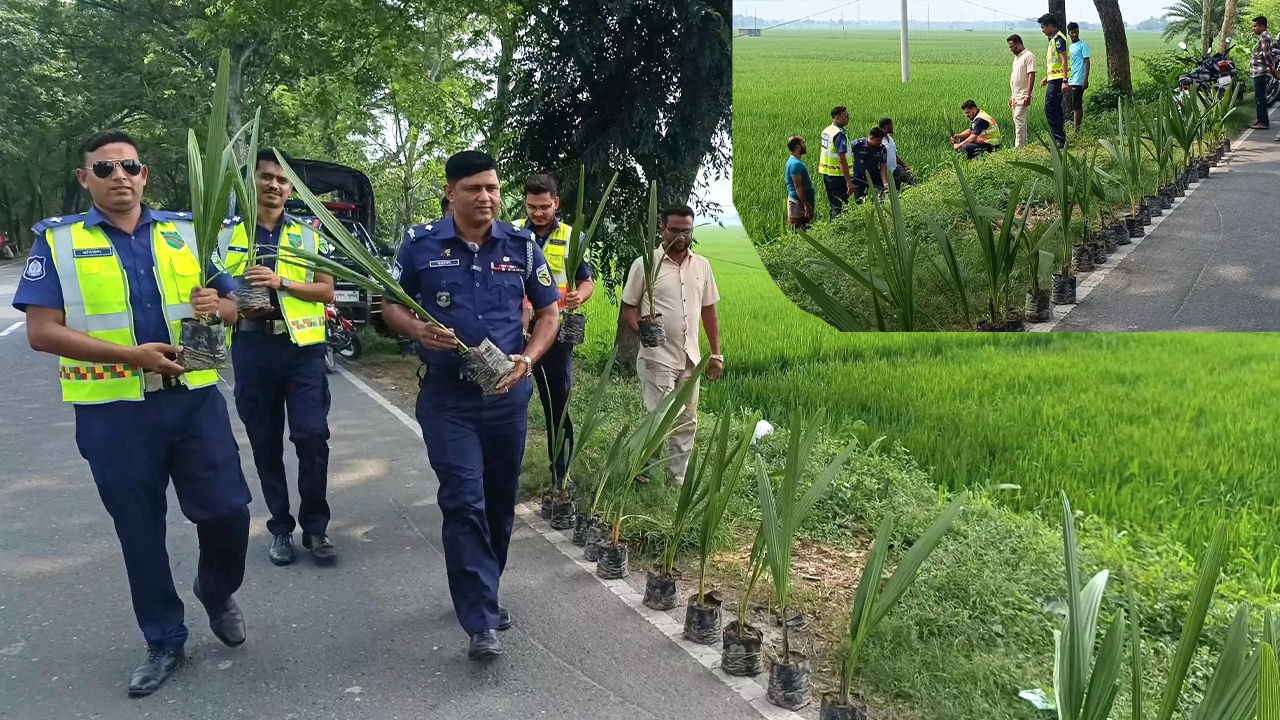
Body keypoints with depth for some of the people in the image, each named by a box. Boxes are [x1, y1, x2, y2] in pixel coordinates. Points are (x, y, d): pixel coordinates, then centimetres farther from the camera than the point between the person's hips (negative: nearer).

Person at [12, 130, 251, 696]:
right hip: (113, 413, -1)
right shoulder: (58, 241, 1)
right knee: (140, 531, 9)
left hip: (194, 399, 2)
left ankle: (217, 592, 32)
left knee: (226, 510, 0)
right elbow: (41, 331, -8)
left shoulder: (184, 233, 9)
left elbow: (231, 304, 13)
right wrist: (130, 355, -19)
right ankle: (164, 640, 27)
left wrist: (216, 306, -12)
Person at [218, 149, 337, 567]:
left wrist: (282, 282, -13)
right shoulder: (227, 235, 8)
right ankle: (280, 527, 20)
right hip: (253, 349, 1)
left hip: (304, 348, -1)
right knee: (265, 444, 7)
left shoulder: (308, 235, 9)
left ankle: (315, 526, 8)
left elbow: (327, 291, 3)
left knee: (312, 437, -7)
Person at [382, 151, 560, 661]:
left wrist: (529, 358, -11)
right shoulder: (421, 244, -3)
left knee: (500, 502, 14)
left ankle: (482, 594, 35)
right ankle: (481, 623, -4)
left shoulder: (521, 246, 1)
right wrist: (417, 330, -15)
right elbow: (389, 304, 6)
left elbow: (549, 311, 7)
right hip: (447, 397, -3)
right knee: (464, 502, -10)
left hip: (508, 394, 3)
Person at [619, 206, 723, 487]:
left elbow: (709, 310, 14)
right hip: (657, 358, -5)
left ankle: (680, 480, 22)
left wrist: (716, 353, 11)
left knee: (686, 423, 10)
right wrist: (641, 329, -23)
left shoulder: (702, 265, 8)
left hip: (690, 359, 5)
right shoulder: (644, 264, -5)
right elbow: (627, 310, -2)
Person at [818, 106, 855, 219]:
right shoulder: (839, 134, -19)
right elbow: (841, 160, -25)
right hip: (837, 176, -9)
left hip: (827, 174, 9)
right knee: (840, 208, -3)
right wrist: (849, 181, -25)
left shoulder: (826, 130, 10)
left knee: (834, 206, 17)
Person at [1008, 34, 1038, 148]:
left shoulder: (1029, 56, -10)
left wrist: (1028, 95, -24)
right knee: (1018, 119, 10)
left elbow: (1031, 76, -17)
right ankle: (1024, 144, 16)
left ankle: (1019, 146, -17)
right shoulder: (1016, 57, 19)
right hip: (1016, 95, 10)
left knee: (1019, 119, -15)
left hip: (1023, 95, -10)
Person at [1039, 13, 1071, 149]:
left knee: (1050, 108, -13)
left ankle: (1060, 139, -14)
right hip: (1054, 78, 11)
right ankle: (1059, 139, 18)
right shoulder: (1053, 39, 18)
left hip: (1057, 80, -11)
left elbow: (1064, 61, -20)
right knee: (1055, 109, 13)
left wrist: (1064, 81, -26)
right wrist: (1047, 78, 32)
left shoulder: (1058, 38, -13)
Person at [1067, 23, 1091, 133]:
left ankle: (1077, 131, -8)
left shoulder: (1083, 45, -4)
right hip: (1071, 82, 8)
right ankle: (1078, 130, 12)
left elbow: (1087, 62, -9)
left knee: (1077, 107, -9)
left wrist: (1086, 79, -18)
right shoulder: (1070, 47, 20)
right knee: (1075, 107, 8)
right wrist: (1066, 81, 18)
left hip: (1078, 82, -8)